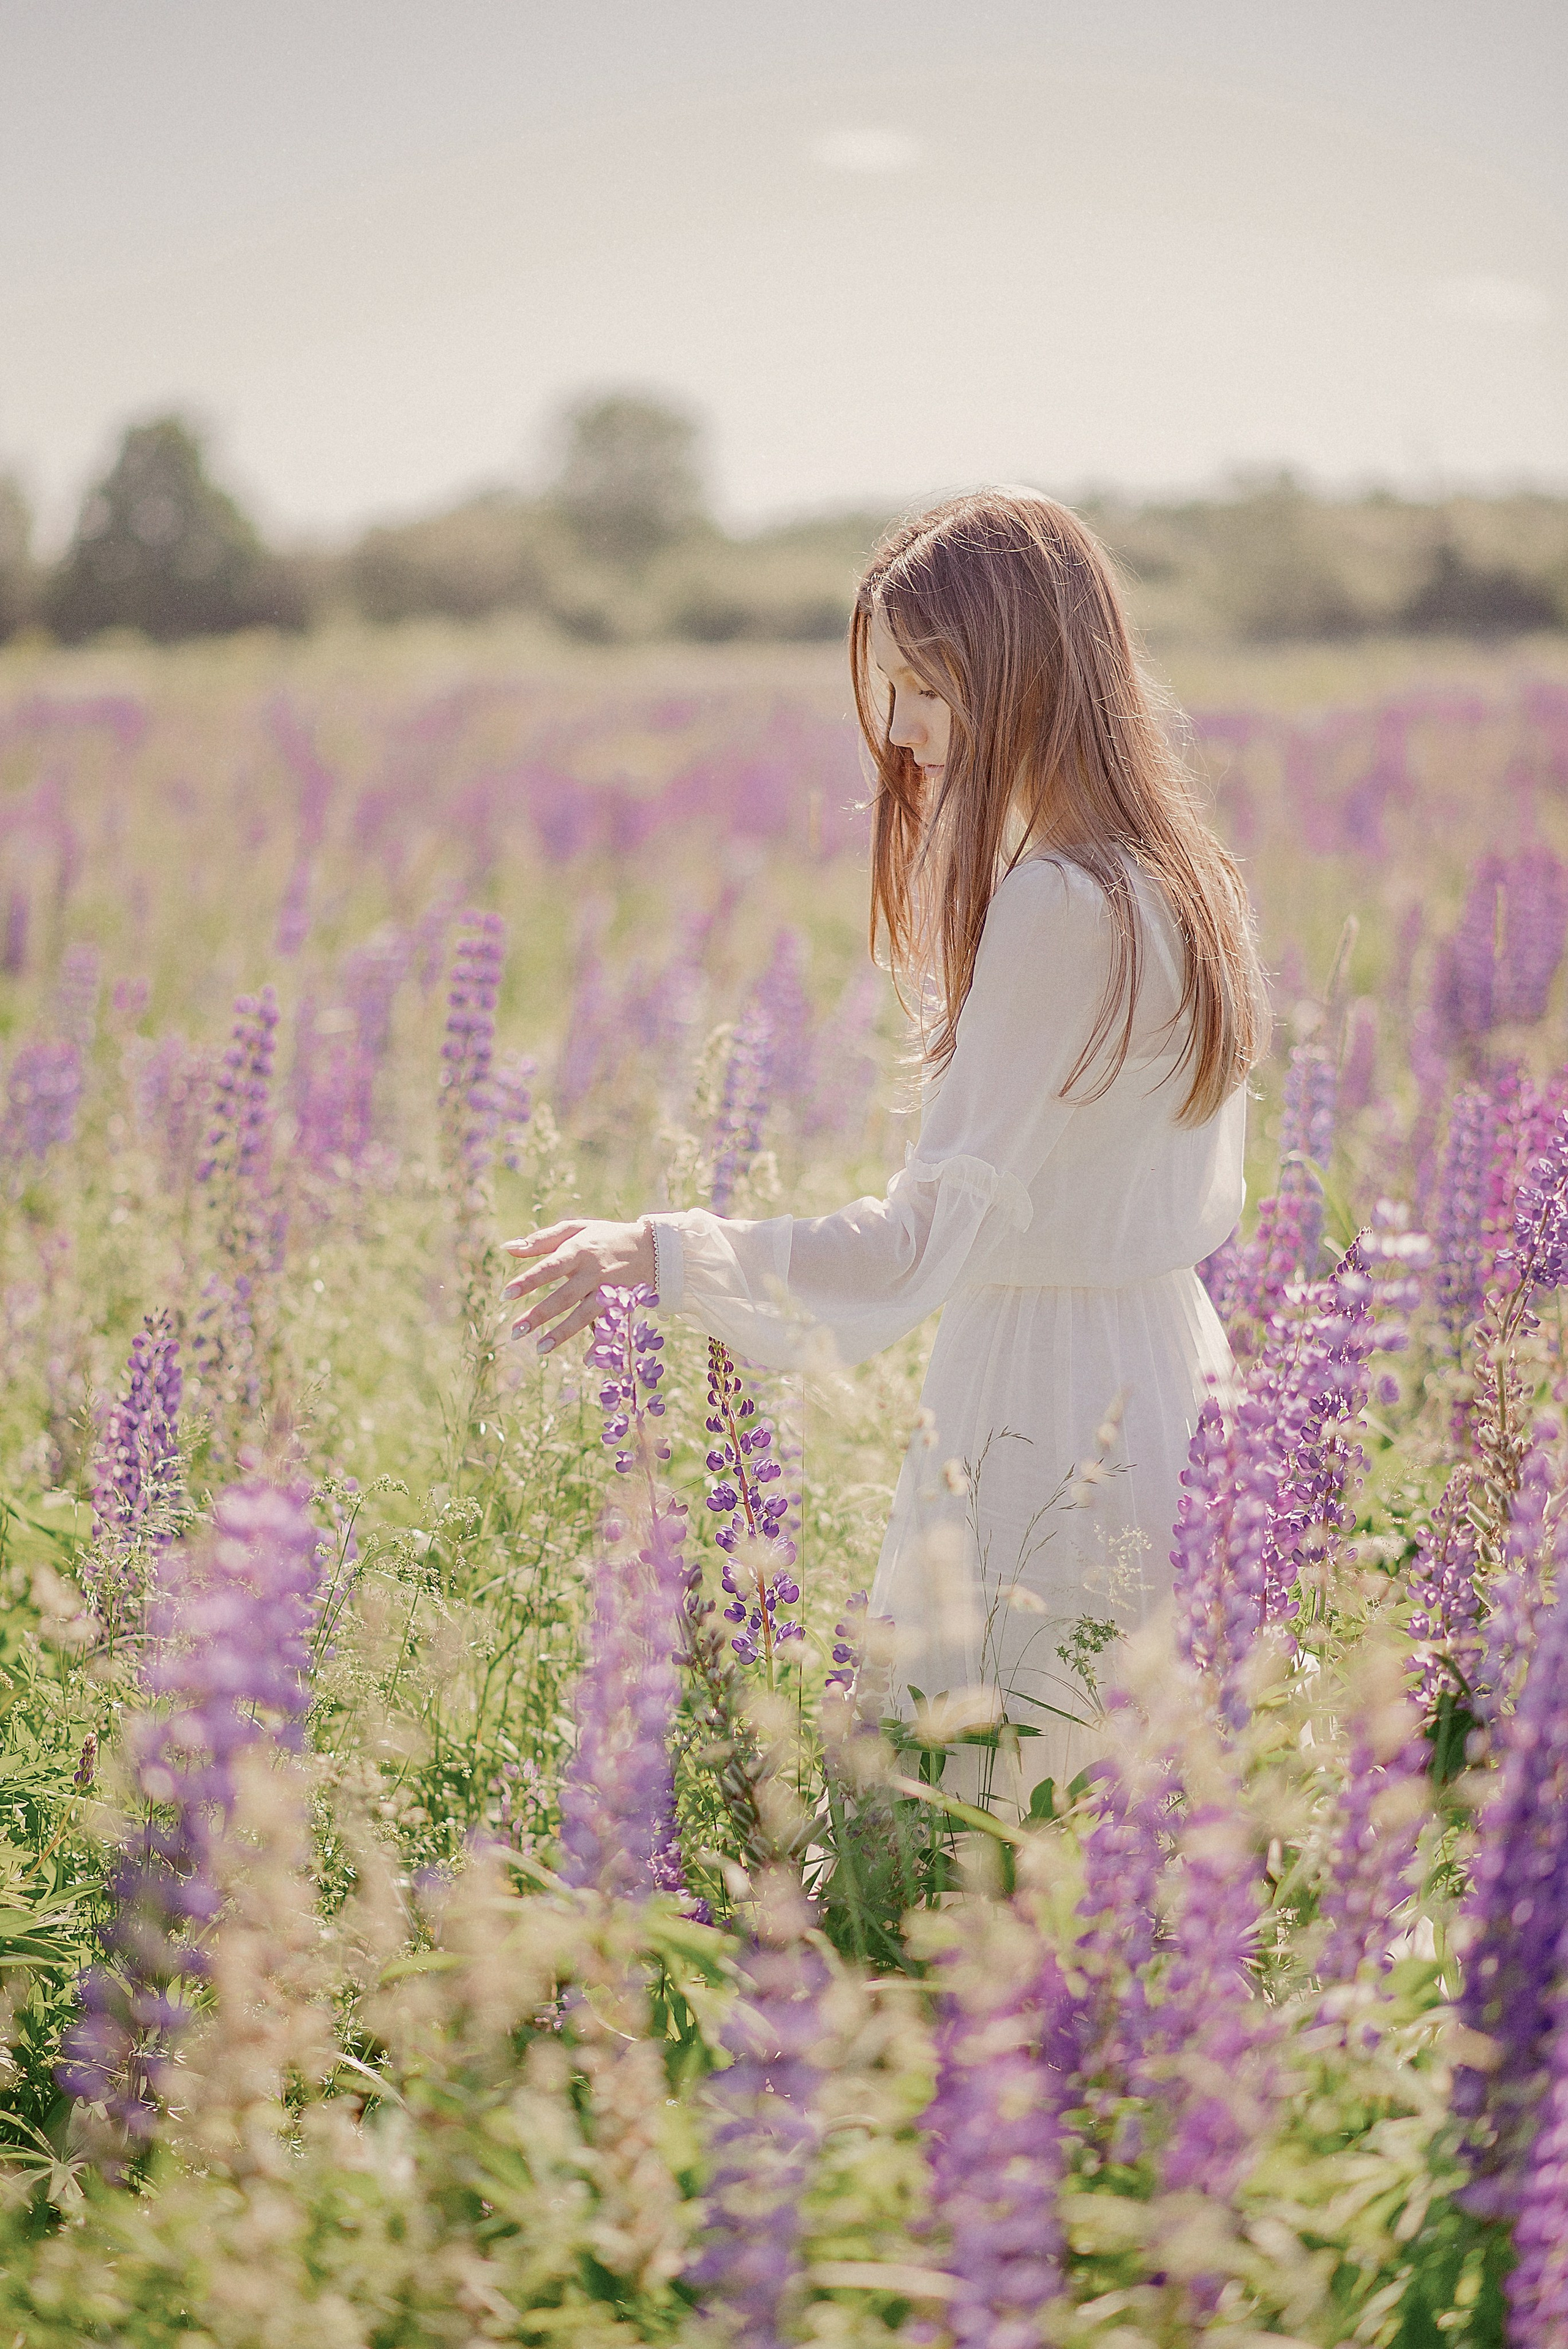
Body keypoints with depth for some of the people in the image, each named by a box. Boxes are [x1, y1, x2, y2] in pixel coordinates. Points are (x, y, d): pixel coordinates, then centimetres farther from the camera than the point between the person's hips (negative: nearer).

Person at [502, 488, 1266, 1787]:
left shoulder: (1059, 911, -20)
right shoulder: (1183, 884, 10)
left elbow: (934, 1235, -24)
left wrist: (658, 1255, -26)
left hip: (1046, 1427, -10)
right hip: (1167, 1376, 10)